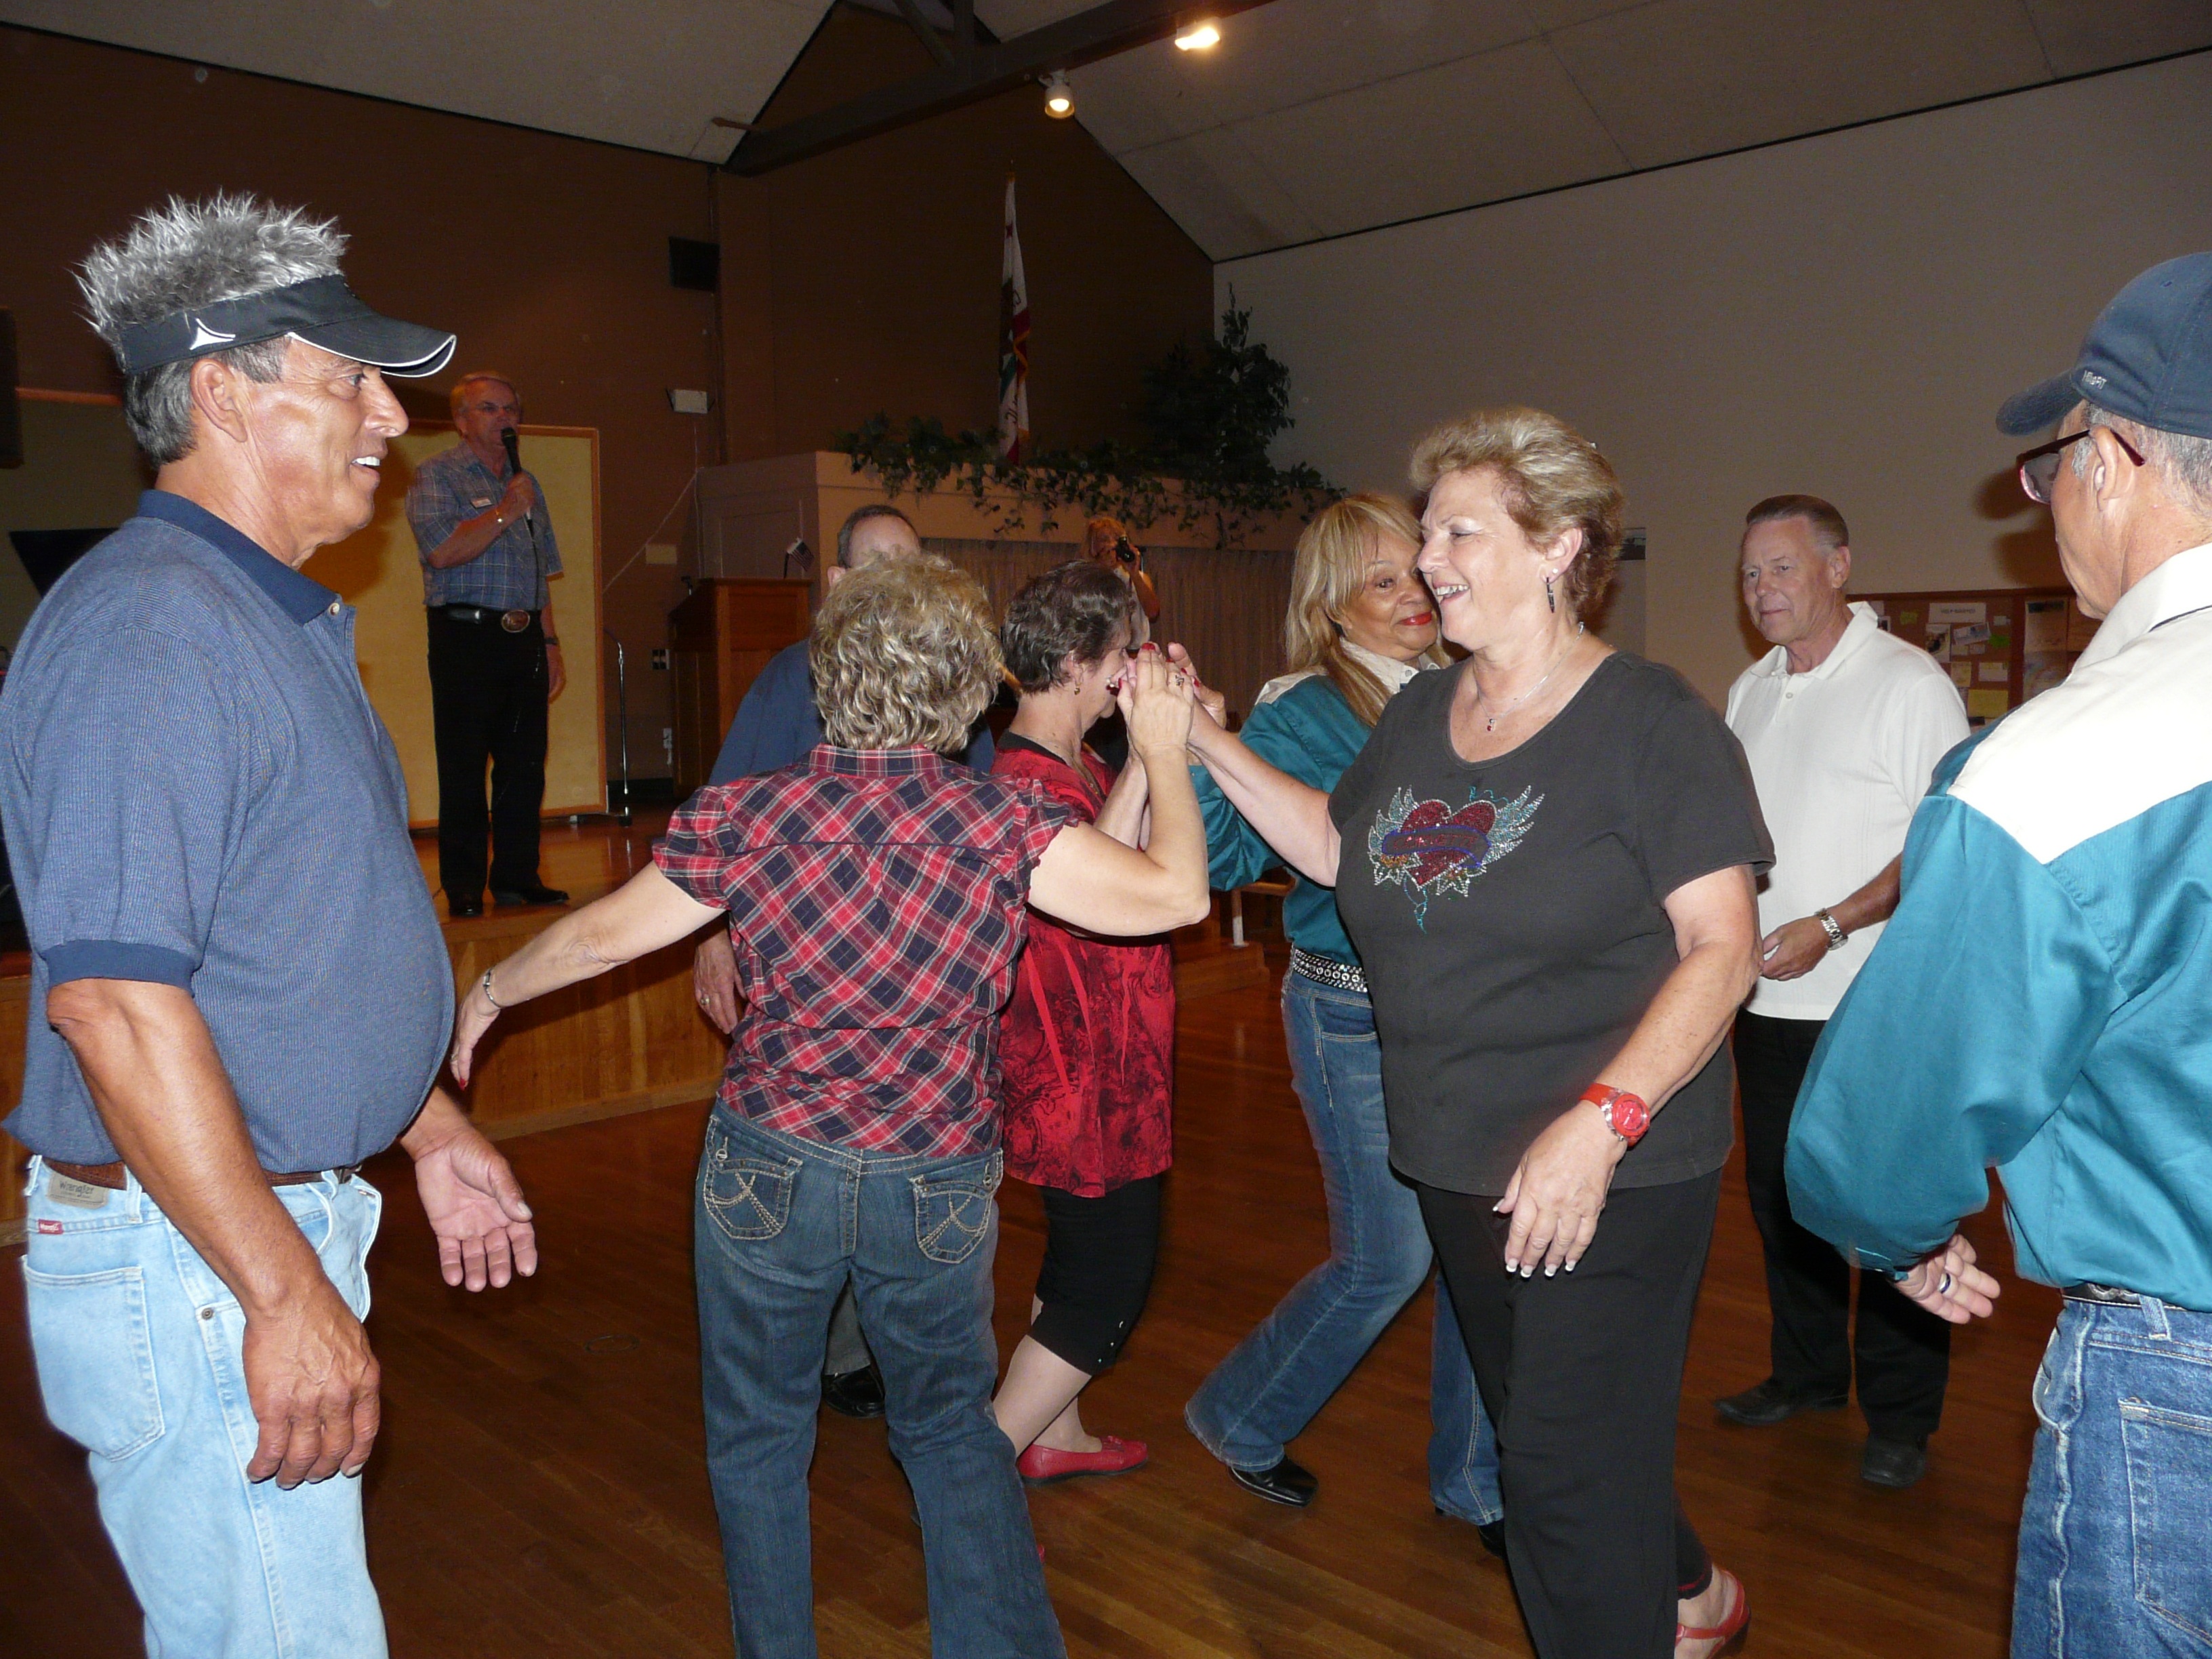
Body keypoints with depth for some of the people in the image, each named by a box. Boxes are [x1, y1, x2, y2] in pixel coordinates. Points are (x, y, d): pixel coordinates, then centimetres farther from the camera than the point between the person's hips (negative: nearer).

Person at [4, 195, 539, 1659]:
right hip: (191, 1264, -10)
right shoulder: (147, 626, -19)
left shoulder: (277, 622, 14)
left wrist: (428, 1125, 21)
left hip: (278, 1215, 10)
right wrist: (288, 1296, -24)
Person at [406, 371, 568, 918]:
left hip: (525, 639, 6)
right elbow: (443, 550, -14)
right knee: (463, 768, -3)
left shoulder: (525, 482, 21)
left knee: (525, 764, 6)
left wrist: (550, 642, 16)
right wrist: (507, 512, -12)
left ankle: (517, 876, 14)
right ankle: (463, 888, 3)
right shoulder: (436, 474, 1)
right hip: (465, 633, -6)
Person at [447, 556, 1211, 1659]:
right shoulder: (999, 822, -14)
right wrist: (1164, 751, -1)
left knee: (757, 1437, 22)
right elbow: (1174, 895, -16)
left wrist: (488, 993, 19)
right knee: (950, 1423, 23)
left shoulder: (747, 814, -10)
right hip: (938, 1183, 1)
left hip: (772, 1168, 0)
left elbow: (600, 936, 1)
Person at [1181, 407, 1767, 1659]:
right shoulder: (1420, 714, 6)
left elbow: (1723, 949, -19)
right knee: (1538, 1427, 24)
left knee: (1566, 1470, -1)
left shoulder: (1652, 723, -15)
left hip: (1616, 1173, -7)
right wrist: (1206, 742, 7)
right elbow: (1338, 849, 16)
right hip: (1459, 1163, 7)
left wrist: (1599, 1124, -29)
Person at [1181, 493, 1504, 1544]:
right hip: (1356, 1017, -6)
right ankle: (1238, 1419, 28)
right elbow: (1231, 856, -22)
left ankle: (1474, 1479, 31)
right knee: (1387, 1261, 1)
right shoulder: (1301, 715, -11)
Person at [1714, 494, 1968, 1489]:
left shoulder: (1910, 685, -10)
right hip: (1770, 999, 7)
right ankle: (1806, 1375, 34)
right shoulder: (1751, 690, 11)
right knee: (1779, 1195, 16)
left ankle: (1900, 1416, 20)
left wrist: (1828, 927, -21)